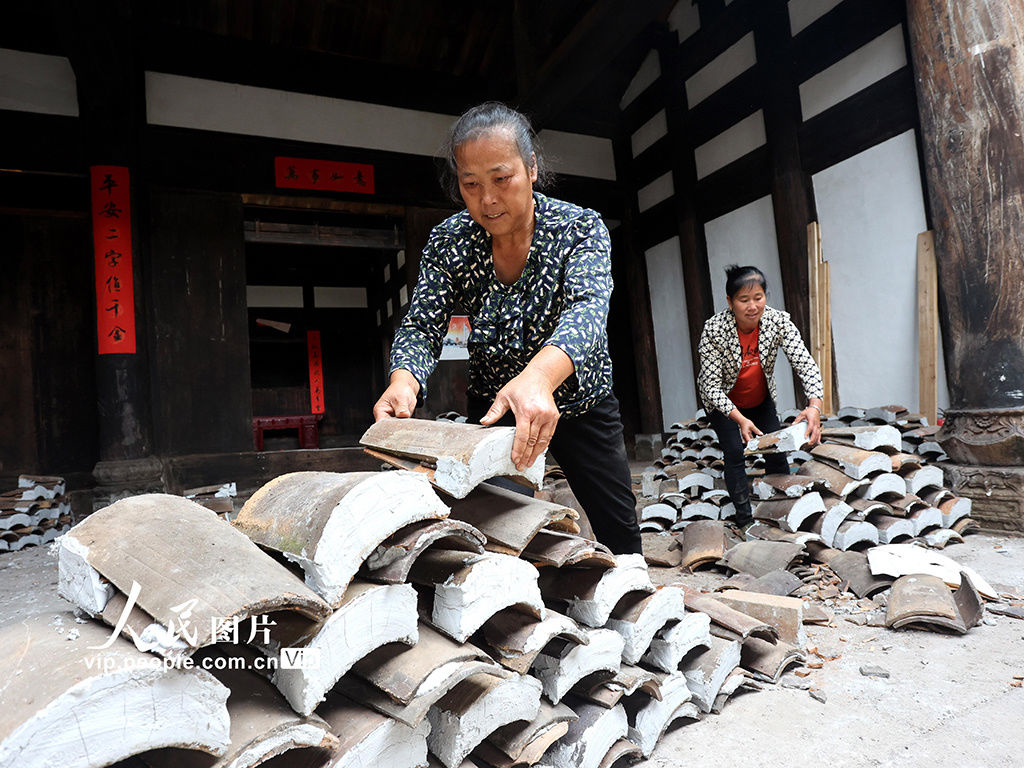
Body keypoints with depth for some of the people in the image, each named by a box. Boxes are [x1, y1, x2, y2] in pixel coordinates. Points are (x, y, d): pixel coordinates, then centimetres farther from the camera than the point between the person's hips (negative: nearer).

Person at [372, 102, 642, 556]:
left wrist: (539, 375, -59)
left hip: (580, 403, 0)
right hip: (493, 408, 1)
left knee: (620, 535, 11)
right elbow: (421, 328, -19)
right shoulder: (448, 242, -13)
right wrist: (403, 382, -43)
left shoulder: (581, 227, -20)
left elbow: (587, 309, -38)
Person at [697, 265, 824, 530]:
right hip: (723, 403, -3)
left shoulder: (779, 322, -24)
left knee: (776, 449, 2)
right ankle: (745, 519, 0)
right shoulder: (714, 330, -31)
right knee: (735, 453, -11)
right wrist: (740, 419, -42)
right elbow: (712, 386, -30)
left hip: (761, 400, 3)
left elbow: (806, 365, -28)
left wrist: (815, 406, -45)